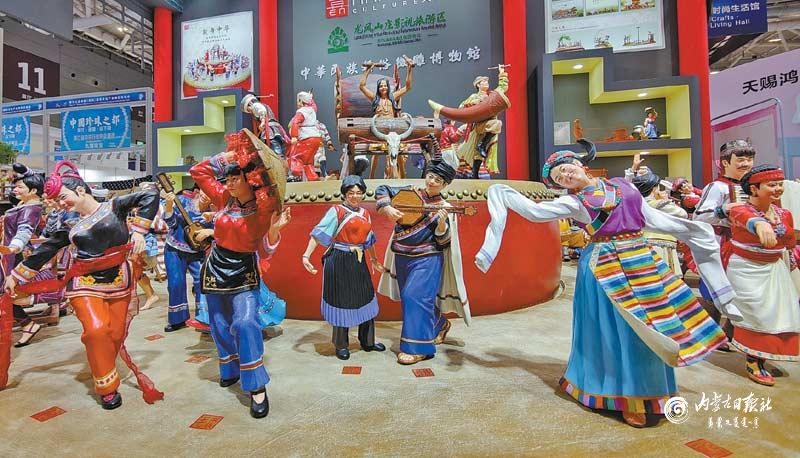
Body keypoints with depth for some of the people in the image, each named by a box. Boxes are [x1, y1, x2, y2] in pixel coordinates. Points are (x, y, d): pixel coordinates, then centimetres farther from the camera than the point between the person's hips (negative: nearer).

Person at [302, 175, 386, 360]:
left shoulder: (365, 213, 11)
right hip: (339, 261, -6)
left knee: (366, 299, 12)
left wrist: (374, 259, 27)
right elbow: (319, 234, -14)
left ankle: (368, 341, 29)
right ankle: (341, 345, 22)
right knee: (341, 301, 4)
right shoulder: (336, 211, -7)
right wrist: (306, 255, -24)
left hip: (359, 262, 6)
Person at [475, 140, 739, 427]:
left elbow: (651, 218, 18)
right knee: (621, 331, 2)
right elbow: (534, 212, -13)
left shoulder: (622, 185, 11)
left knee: (648, 331, 11)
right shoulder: (573, 202, -3)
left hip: (642, 260, 5)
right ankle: (627, 399, 20)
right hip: (606, 266, -4)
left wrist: (688, 228, 20)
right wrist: (503, 196, -8)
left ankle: (646, 392, 31)